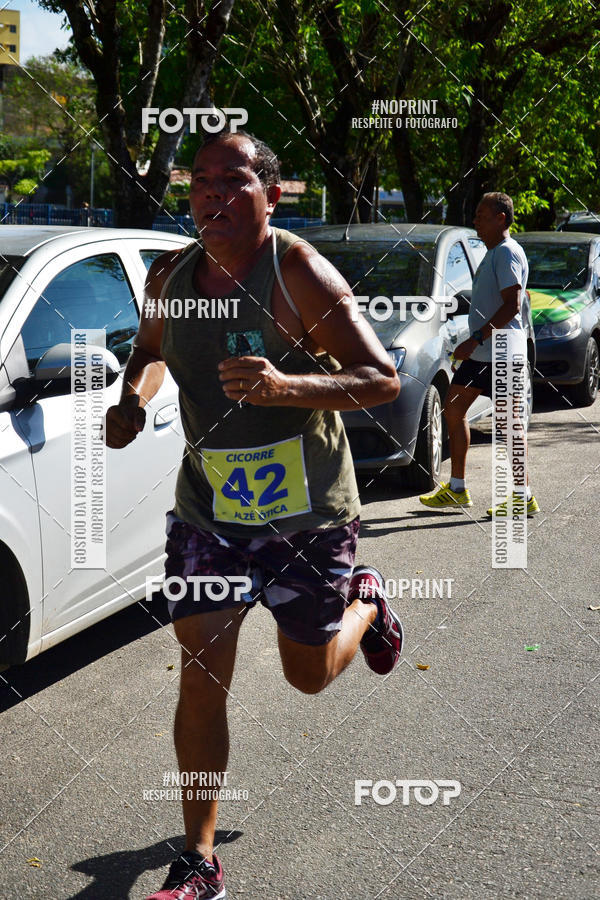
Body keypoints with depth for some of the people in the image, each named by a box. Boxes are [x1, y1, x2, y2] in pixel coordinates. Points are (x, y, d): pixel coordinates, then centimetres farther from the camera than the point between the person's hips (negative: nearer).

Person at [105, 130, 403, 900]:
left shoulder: (298, 273, -18)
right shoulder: (169, 277, -3)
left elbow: (383, 379, -20)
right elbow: (149, 350, 18)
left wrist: (286, 385, -36)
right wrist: (133, 397, -5)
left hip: (307, 513, -3)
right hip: (206, 511, 4)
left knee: (309, 674, 12)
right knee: (200, 680, 1)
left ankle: (366, 601, 47)